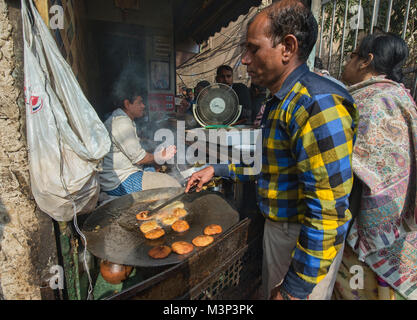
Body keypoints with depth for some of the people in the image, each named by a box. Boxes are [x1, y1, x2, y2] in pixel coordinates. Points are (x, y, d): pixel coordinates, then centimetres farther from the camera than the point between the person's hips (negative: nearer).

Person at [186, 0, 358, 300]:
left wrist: (296, 288, -20)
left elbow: (328, 213, -27)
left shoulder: (317, 105, -26)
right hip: (277, 228, 9)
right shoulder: (280, 102, 7)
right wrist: (216, 169, 13)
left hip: (307, 242, -8)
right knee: (270, 291, 26)